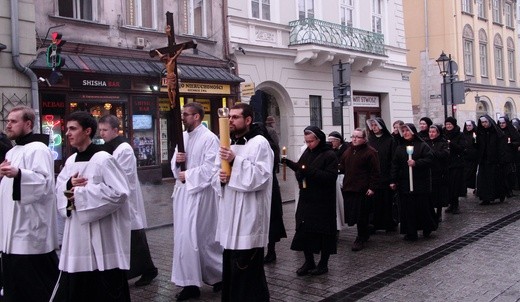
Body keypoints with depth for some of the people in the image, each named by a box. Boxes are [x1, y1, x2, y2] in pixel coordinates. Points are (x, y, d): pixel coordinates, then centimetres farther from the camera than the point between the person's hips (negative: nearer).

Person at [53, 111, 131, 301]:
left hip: (101, 233, -7)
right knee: (75, 285, 15)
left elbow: (119, 192, -21)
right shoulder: (70, 161, 10)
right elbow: (59, 188, 16)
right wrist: (69, 185, -8)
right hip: (77, 232, 8)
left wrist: (81, 192, -17)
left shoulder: (103, 159, -14)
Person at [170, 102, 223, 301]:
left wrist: (188, 176, -13)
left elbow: (211, 168, -18)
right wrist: (176, 160, -5)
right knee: (183, 237, 8)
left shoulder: (209, 138, -12)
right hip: (182, 192, 8)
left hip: (200, 193, -8)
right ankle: (190, 282, 18)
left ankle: (220, 273, 19)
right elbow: (175, 165, 17)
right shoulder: (182, 137, 13)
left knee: (198, 237, -3)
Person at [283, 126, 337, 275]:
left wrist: (310, 171, -27)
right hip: (306, 199, 6)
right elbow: (299, 168, 21)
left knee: (323, 232, 5)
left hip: (323, 201, -6)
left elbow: (331, 176, -21)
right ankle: (309, 262, 22)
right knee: (303, 230, 7)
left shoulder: (329, 155, -10)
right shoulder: (307, 152, 10)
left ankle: (323, 264, 21)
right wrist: (288, 162, 3)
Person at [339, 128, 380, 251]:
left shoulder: (370, 152, -5)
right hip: (348, 188, 7)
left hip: (363, 190, -7)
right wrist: (339, 167, 6)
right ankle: (365, 234, 29)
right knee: (351, 213, 9)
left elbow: (375, 172, -9)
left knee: (361, 215, -2)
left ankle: (360, 239, 12)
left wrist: (372, 187, -13)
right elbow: (343, 168, 27)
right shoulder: (348, 152, 16)